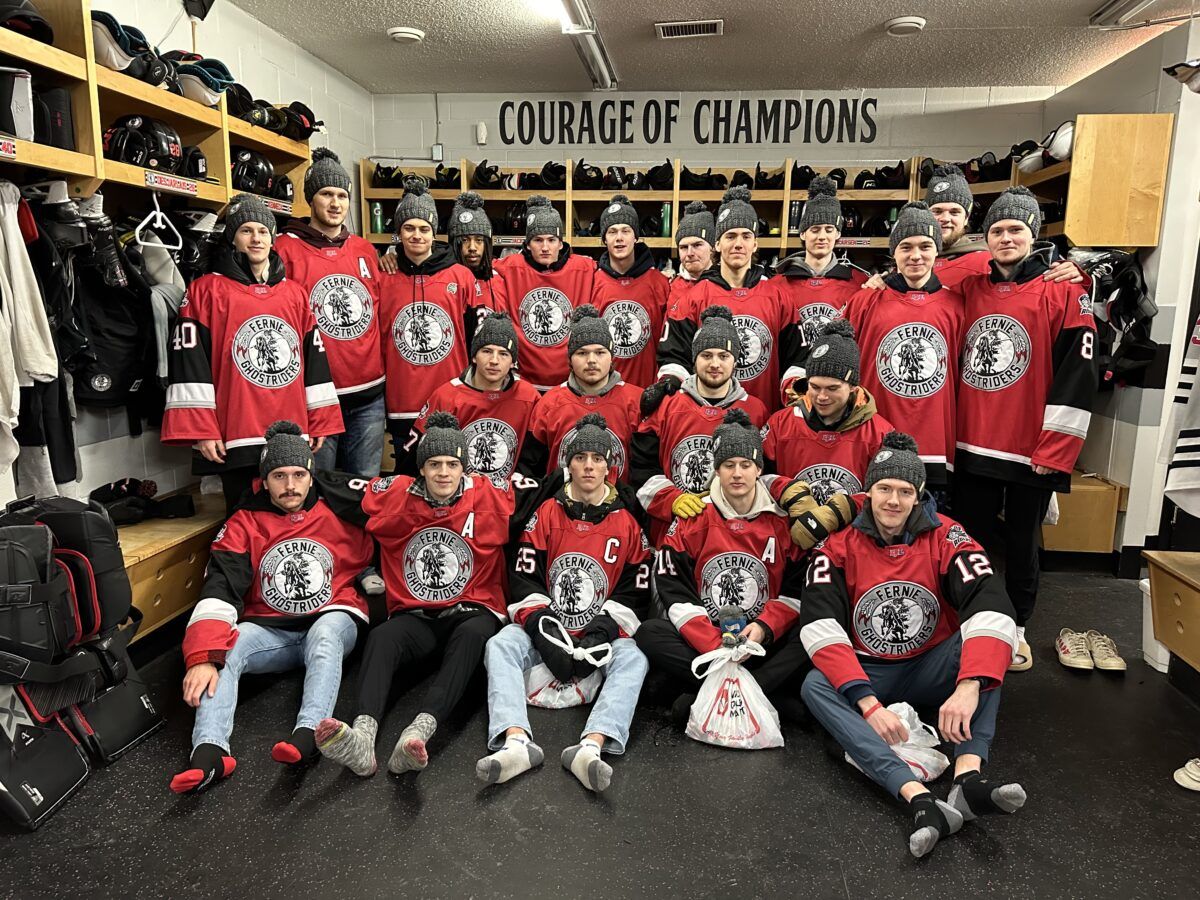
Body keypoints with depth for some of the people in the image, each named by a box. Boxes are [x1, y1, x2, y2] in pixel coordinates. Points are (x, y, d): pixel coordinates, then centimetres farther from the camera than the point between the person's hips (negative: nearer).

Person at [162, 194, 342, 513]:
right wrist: (200, 430, -10)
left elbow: (315, 359, 16)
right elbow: (190, 362, -3)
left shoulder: (295, 293, 15)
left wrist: (321, 421, 11)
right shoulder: (206, 290, 3)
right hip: (236, 440, -3)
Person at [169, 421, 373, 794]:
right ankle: (210, 750, -40)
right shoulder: (244, 524, 0)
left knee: (324, 634, -35)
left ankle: (307, 734, -51)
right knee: (224, 648, -26)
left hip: (332, 622, -2)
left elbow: (371, 560, 14)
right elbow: (219, 591, -13)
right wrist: (203, 657, -26)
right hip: (270, 631, 2)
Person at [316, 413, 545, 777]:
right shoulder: (395, 495, 5)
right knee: (381, 637, -32)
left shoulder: (489, 498, 1)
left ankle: (420, 731, -55)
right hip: (414, 617, 2)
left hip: (473, 613, -1)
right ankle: (362, 735, -52)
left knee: (471, 636, -37)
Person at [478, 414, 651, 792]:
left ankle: (591, 746, -46)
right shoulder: (546, 513, 3)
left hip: (602, 633, 0)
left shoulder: (627, 522, 3)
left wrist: (602, 631, -15)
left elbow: (636, 592, 0)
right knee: (500, 645, -26)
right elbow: (524, 580, -2)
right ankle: (516, 741, -43)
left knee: (633, 659, -29)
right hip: (545, 627, 1)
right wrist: (544, 631, -16)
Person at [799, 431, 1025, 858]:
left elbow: (991, 610, -25)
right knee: (815, 686, -30)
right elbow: (820, 628, -22)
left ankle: (968, 777, -39)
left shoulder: (946, 537, -11)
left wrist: (968, 688, -41)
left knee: (988, 648, -26)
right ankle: (920, 801, -43)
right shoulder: (839, 547, -11)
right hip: (867, 675, 0)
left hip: (931, 669, 1)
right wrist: (869, 704, -33)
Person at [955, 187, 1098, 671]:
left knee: (1021, 543, 11)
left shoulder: (1064, 291, -4)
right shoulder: (969, 289, 7)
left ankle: (1015, 627, 29)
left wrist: (1054, 448, -13)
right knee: (972, 538, 12)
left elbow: (1078, 375, -9)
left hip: (1031, 450, -3)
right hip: (971, 446, 3)